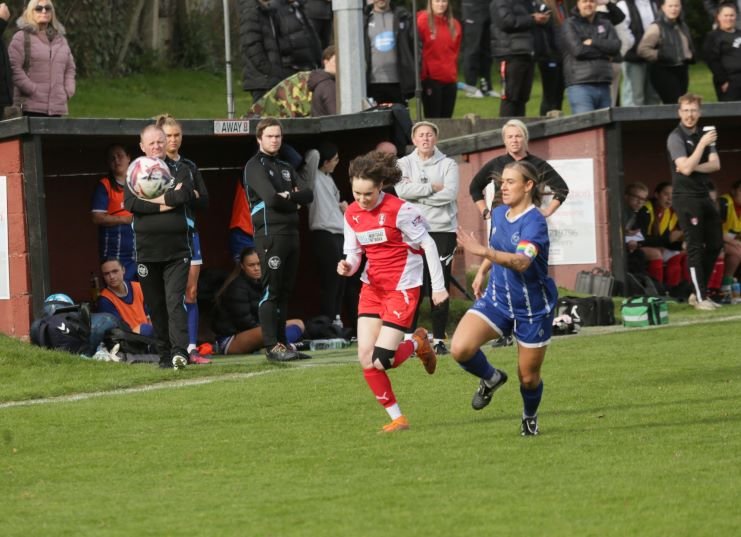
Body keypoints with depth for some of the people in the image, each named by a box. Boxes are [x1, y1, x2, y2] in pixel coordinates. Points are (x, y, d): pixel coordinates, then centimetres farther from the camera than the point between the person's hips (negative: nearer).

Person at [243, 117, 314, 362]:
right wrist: (295, 202, -1)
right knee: (271, 291, -10)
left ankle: (281, 342, 12)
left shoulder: (286, 168, 21)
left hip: (291, 233, 8)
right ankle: (272, 345, -11)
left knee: (285, 291, 9)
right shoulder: (255, 166, -3)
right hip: (270, 233, -8)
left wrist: (288, 196, -9)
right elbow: (271, 198, -17)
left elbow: (308, 195, 9)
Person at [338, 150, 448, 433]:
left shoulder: (399, 210, -16)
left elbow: (428, 244, -10)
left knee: (381, 361, -13)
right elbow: (354, 254, 8)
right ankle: (397, 418, 8)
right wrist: (347, 267, -16)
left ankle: (417, 344, 20)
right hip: (372, 288, 6)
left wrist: (438, 286, -10)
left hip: (402, 289, -6)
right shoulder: (352, 214, 2)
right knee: (365, 358, -5)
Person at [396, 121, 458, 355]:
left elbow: (450, 193, -9)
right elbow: (401, 190, -9)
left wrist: (417, 193, -8)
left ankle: (439, 339, 6)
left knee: (440, 287, 0)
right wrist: (432, 187, -9)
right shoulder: (404, 164, 8)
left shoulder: (448, 165, 6)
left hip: (443, 230, 0)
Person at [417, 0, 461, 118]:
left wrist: (453, 73, 11)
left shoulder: (454, 25, 9)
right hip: (431, 78, -5)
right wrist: (424, 73, -6)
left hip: (450, 79, 5)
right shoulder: (423, 21, -7)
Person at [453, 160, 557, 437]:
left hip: (532, 308, -5)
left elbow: (522, 261, -40)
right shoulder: (499, 214, 1)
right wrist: (482, 271, 14)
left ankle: (530, 417, 41)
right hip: (497, 298, 5)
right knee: (460, 349, -20)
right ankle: (491, 378, 12)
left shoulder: (534, 222, -22)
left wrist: (484, 251, -52)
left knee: (528, 378, 8)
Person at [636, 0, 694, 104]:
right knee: (673, 104, -17)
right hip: (664, 71, -8)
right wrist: (660, 55, -26)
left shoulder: (683, 26, 14)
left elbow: (689, 46, 31)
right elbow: (642, 49, -17)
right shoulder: (656, 27, -11)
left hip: (681, 70, 8)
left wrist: (691, 55, 10)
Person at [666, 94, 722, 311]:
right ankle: (700, 298, -5)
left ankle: (699, 292, 17)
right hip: (686, 197, -8)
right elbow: (686, 167, -19)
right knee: (695, 247, -7)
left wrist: (694, 167, -14)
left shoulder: (703, 135, 13)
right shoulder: (676, 137, -7)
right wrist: (703, 144, -22)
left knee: (715, 244, 9)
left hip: (704, 195, 8)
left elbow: (715, 164, 2)